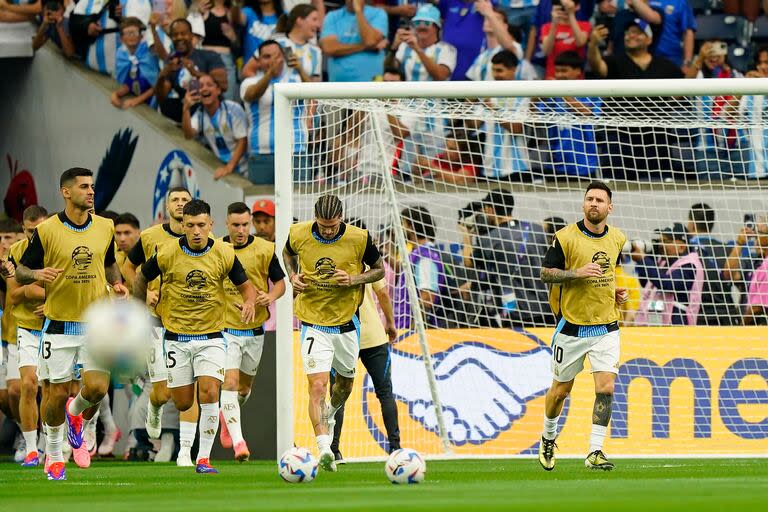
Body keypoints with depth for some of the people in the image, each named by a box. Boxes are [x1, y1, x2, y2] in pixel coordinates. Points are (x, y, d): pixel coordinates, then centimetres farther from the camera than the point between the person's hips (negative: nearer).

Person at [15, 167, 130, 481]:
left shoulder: (105, 228, 4)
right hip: (60, 325, -2)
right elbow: (20, 273, 0)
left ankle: (77, 414, 25)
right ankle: (53, 454, 23)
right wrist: (37, 274, -22)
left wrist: (117, 284, 2)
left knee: (97, 388, -11)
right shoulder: (46, 231, -7)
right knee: (58, 393, 1)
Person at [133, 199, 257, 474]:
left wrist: (249, 302, -17)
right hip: (176, 337, 0)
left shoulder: (224, 254, -6)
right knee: (183, 404, 1)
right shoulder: (167, 253, -8)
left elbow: (246, 286, 5)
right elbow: (141, 279, 10)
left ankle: (204, 458, -8)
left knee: (209, 394, -17)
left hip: (211, 337, 0)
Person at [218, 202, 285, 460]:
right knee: (230, 382, -18)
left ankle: (227, 416, 48)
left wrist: (271, 296, -17)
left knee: (245, 386, 17)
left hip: (254, 329, 2)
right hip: (225, 329, -2)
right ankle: (238, 441, -21)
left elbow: (280, 282, 4)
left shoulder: (264, 249, -4)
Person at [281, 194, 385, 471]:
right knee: (317, 386, -17)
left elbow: (379, 270, 2)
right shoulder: (298, 235, -9)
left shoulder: (359, 239, -12)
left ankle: (330, 414, 54)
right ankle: (324, 449, -23)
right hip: (313, 322, -2)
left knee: (345, 381, 21)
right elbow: (288, 253, 15)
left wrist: (354, 279, -17)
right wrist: (293, 276, -4)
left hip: (347, 323, 2)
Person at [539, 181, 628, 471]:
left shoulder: (617, 239, 5)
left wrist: (616, 292, 6)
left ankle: (595, 452, -8)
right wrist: (578, 273, -23)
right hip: (572, 325, -3)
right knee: (561, 390, 10)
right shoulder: (566, 237, -10)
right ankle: (548, 439, 36)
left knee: (605, 388, -12)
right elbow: (545, 273, -9)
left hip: (606, 327, 3)